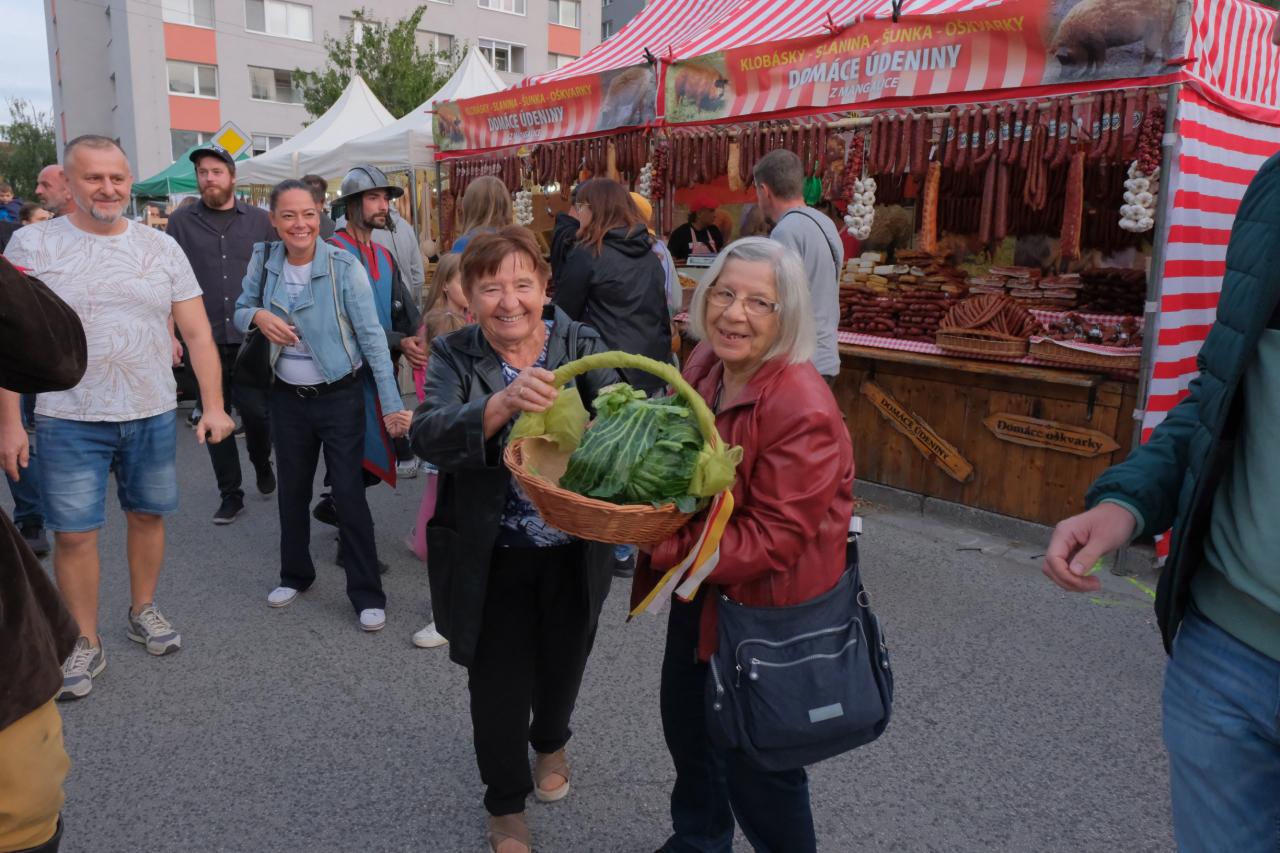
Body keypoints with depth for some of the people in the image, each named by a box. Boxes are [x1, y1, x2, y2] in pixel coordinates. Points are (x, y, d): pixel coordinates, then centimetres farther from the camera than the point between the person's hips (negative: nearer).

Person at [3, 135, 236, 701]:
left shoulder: (161, 248, 3)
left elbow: (198, 335, 3)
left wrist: (213, 405, -5)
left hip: (153, 415, 2)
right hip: (69, 419, -2)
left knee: (148, 515, 14)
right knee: (74, 533, 2)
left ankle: (143, 611, 35)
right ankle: (86, 644, 19)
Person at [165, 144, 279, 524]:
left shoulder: (259, 220, 6)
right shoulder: (181, 221, 4)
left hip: (251, 337, 0)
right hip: (204, 339, 1)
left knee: (256, 411, -1)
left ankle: (261, 462, 31)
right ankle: (230, 493, 18)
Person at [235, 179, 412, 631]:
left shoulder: (344, 266, -15)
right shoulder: (264, 261, -3)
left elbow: (371, 335, -15)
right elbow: (240, 311, 9)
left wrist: (391, 403, -18)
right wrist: (258, 315, -17)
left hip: (340, 396, -4)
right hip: (288, 397, 4)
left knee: (348, 492, -2)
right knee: (292, 490, 17)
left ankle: (367, 593, 11)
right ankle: (295, 574, 38)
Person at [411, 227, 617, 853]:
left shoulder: (583, 346, -7)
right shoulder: (453, 357, -8)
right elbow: (429, 437, -25)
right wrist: (503, 404, -43)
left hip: (573, 554, 2)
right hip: (490, 561, -1)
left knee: (562, 663, 24)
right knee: (499, 684, 12)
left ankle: (550, 742, 58)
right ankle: (507, 802, 41)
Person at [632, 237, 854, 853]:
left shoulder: (803, 409, -30)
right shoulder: (704, 363, -5)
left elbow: (774, 538, -29)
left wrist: (663, 550, -30)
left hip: (767, 606, -8)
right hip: (699, 589, 9)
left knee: (756, 764, 11)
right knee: (685, 719, 28)